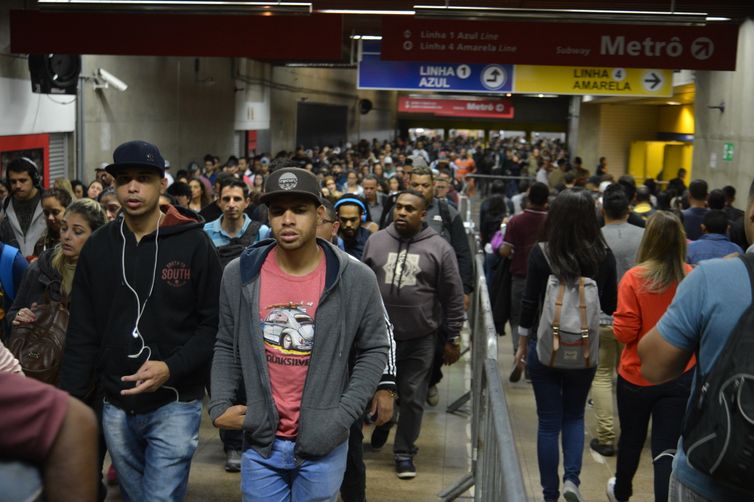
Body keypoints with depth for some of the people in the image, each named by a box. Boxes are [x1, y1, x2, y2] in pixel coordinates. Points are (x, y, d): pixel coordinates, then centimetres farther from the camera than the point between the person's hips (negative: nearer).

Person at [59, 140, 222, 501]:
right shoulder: (97, 248, 4)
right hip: (116, 407, 4)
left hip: (174, 404, -4)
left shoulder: (193, 243, -7)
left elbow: (213, 323, -8)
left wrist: (172, 368, -21)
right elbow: (82, 334, 6)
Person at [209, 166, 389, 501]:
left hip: (323, 443, -1)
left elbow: (374, 349, 0)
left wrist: (343, 415, -8)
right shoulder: (239, 274, -3)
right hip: (260, 441, 1)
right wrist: (220, 406, -4)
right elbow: (227, 346, 8)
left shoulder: (356, 279, -8)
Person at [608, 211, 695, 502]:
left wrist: (619, 316, 4)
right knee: (667, 447, 5)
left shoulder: (634, 278, -17)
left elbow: (624, 333, -15)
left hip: (637, 374, -1)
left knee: (631, 438, 20)